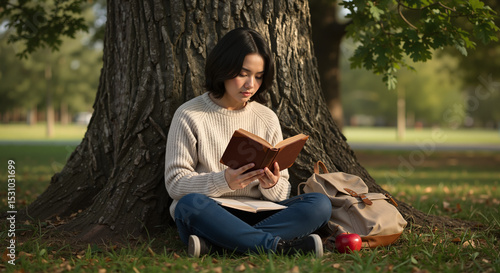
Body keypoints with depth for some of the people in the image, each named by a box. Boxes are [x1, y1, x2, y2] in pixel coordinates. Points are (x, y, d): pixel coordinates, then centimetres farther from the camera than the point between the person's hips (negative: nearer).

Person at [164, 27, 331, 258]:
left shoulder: (267, 119, 13)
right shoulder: (189, 116, 1)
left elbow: (282, 193, 12)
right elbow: (175, 182, -5)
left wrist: (272, 185, -13)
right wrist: (223, 181, -22)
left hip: (256, 216, 4)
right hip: (210, 216, -4)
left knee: (320, 205, -21)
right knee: (190, 205, -38)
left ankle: (213, 245, -33)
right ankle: (279, 245, -33)